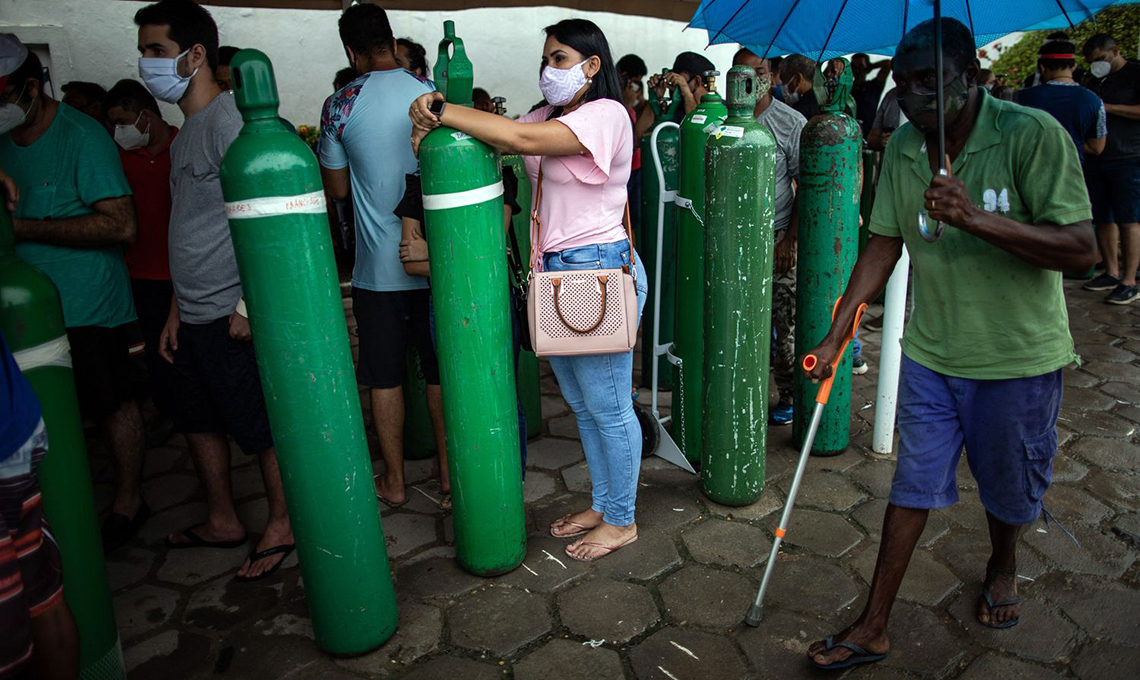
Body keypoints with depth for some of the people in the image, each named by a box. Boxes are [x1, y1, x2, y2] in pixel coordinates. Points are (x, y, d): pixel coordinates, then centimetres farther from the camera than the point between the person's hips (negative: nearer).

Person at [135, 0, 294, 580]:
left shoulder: (230, 118, -14)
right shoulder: (187, 131, 16)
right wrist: (177, 310, 19)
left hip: (234, 314, -10)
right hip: (196, 315, 10)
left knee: (263, 425, 3)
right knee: (198, 420, 18)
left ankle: (282, 525, 21)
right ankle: (221, 521, 35)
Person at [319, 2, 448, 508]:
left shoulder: (340, 106, -7)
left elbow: (336, 188, 1)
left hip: (378, 267, -2)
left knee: (383, 376, 11)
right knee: (440, 370, 14)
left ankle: (394, 481, 22)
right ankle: (449, 471, 25)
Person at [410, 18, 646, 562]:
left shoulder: (606, 114, -12)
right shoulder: (551, 117, 16)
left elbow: (521, 139, -23)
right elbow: (509, 135, 5)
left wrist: (440, 110, -16)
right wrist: (434, 121, -13)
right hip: (555, 273, 9)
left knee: (608, 406, 3)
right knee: (582, 404, 17)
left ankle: (621, 521, 21)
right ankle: (602, 504, 34)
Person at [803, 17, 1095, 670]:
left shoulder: (1033, 133, -18)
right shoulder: (904, 147, -2)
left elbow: (1081, 249, -22)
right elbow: (885, 243, 5)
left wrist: (975, 217, -36)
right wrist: (837, 331, 1)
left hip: (1019, 355, -3)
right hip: (931, 353, 3)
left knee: (1010, 486, 17)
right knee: (912, 488, 8)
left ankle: (1004, 566, 50)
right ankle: (873, 627, 18)